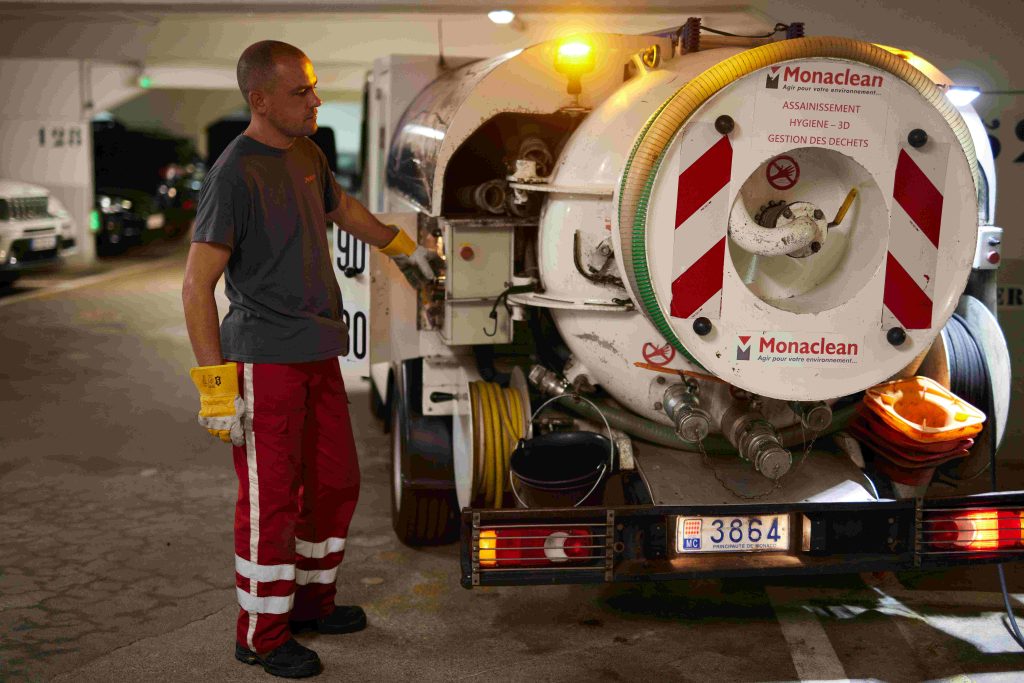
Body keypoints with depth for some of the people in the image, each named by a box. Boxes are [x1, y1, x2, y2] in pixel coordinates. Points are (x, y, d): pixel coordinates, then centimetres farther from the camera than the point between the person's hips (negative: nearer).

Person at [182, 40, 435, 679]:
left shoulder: (307, 154, 9)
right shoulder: (235, 174, -15)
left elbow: (344, 208, 31)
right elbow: (197, 286, -16)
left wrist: (402, 247, 43)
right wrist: (217, 387, -20)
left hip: (318, 351, 8)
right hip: (264, 360, -8)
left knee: (336, 483, 16)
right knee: (271, 499, -1)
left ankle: (312, 600, 34)